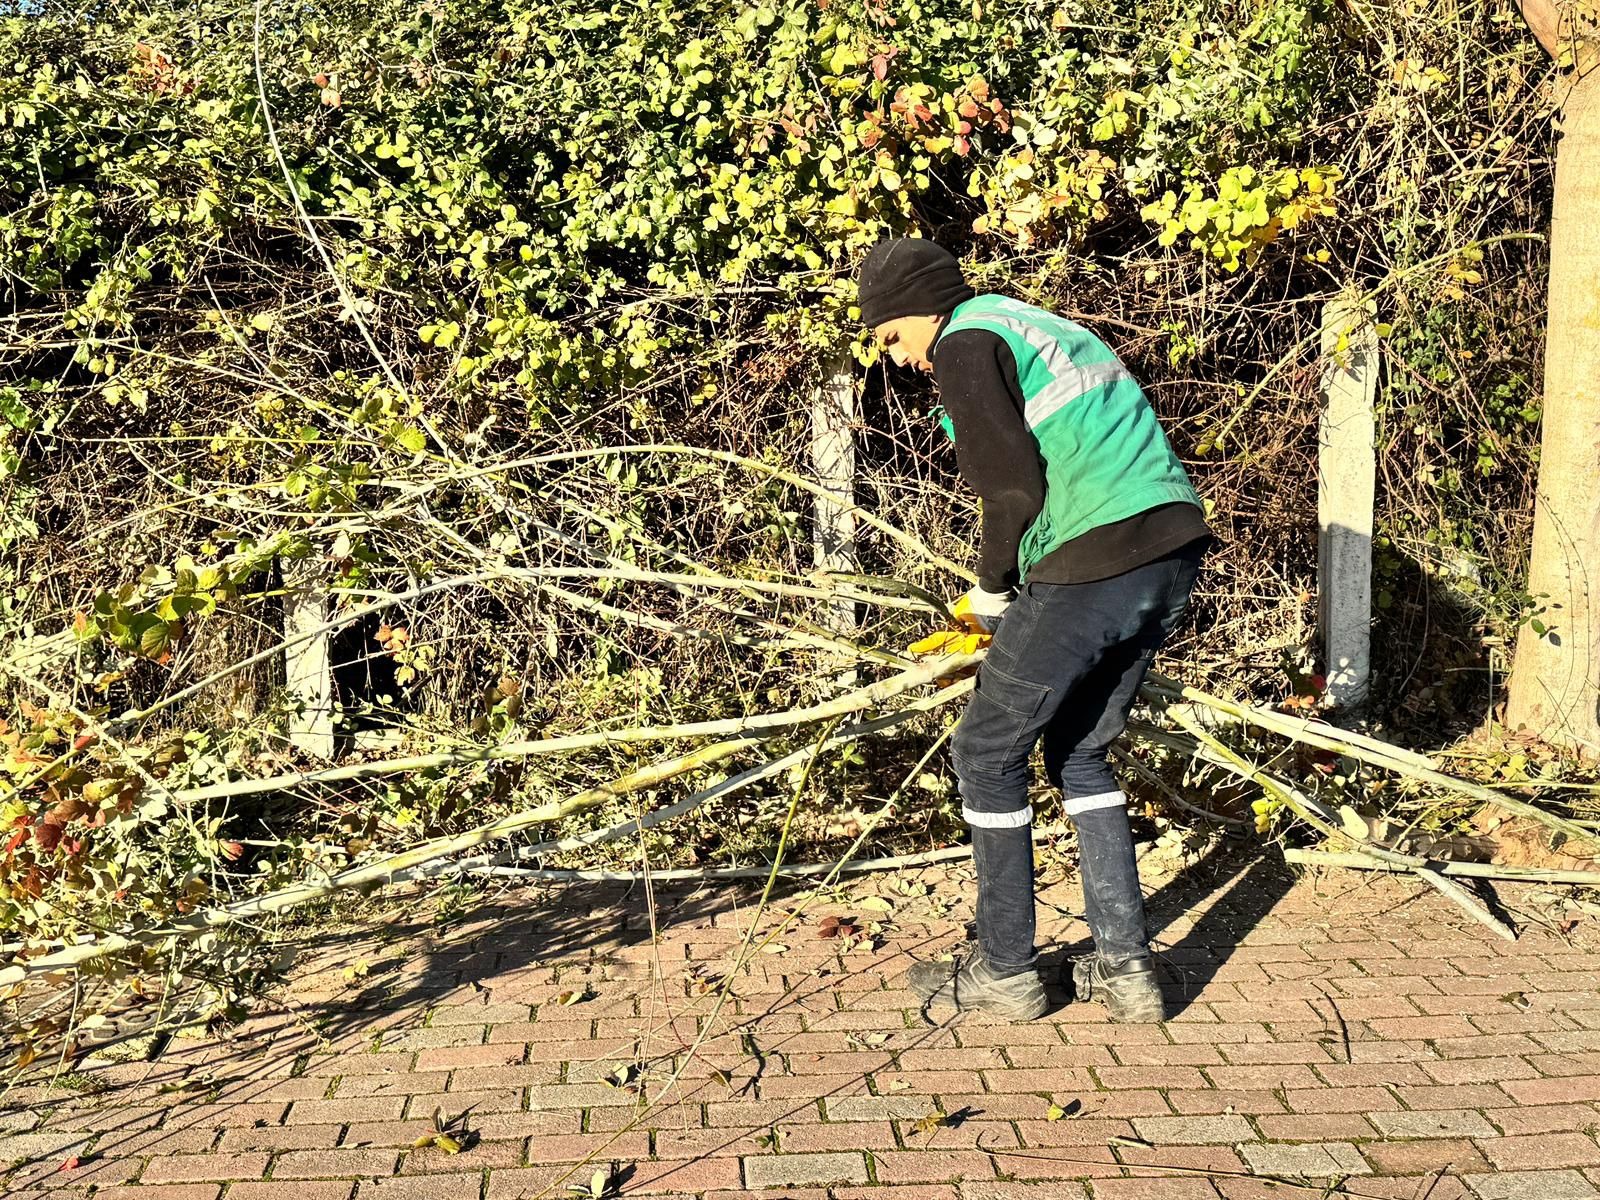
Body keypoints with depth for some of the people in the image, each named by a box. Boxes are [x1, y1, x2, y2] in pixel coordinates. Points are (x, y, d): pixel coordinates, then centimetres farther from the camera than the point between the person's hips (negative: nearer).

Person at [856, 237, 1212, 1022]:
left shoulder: (965, 345, -2)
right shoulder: (1042, 327, 26)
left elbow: (1013, 489, -11)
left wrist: (991, 593, 5)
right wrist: (1008, 588, 24)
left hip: (1094, 565, -9)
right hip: (1174, 549, 9)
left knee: (988, 756, 7)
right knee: (1079, 753, 21)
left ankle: (1004, 971, 16)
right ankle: (1123, 965, 21)